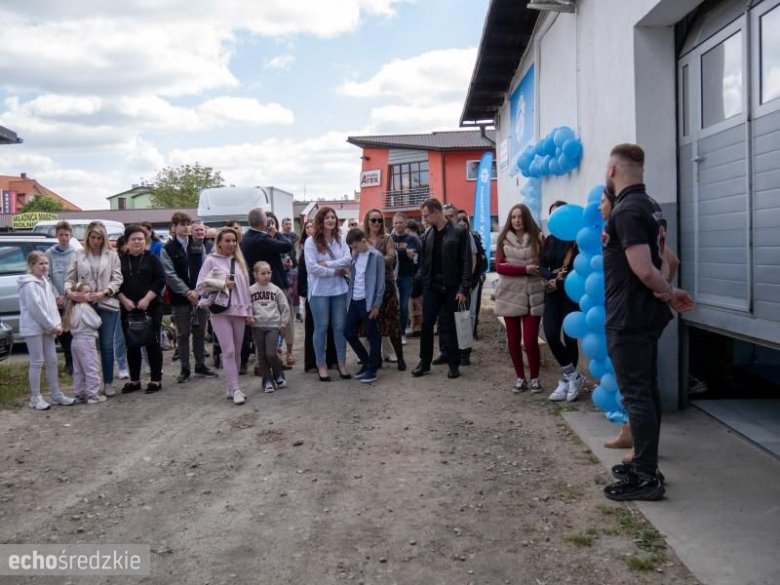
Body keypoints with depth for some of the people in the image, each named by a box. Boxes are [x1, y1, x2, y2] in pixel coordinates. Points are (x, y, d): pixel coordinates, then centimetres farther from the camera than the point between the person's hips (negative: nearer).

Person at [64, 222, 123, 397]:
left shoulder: (112, 255, 4)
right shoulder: (79, 255, 8)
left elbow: (116, 279, -2)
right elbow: (70, 278, 7)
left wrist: (103, 293, -16)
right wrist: (69, 291, -14)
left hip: (106, 304, -1)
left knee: (106, 345, 4)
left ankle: (108, 383, 14)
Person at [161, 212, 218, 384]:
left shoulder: (198, 246, 9)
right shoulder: (168, 249, -1)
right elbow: (170, 274, -8)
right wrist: (187, 292, -15)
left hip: (199, 296, 3)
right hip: (179, 298, -3)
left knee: (200, 332, 9)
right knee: (183, 334, 4)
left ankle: (201, 365, 20)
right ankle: (185, 369, 12)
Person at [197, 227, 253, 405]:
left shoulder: (239, 261, 13)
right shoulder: (211, 260, -1)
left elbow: (245, 287, 13)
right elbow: (200, 287, -3)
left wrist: (249, 311, 10)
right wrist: (222, 285, -12)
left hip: (239, 311, 5)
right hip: (220, 311, -5)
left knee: (237, 352, 7)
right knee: (229, 351, -9)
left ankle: (232, 388, 17)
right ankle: (235, 390, -7)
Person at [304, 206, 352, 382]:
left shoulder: (340, 241, 7)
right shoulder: (311, 242, -6)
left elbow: (348, 260, -7)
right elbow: (312, 267, -15)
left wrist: (327, 264, -17)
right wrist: (335, 271, -11)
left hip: (339, 290, 3)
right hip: (319, 291, -3)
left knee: (340, 327, 8)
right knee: (321, 328, 5)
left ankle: (342, 363, 19)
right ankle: (321, 365, 15)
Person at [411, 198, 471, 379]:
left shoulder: (459, 232, -5)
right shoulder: (427, 235, 8)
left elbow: (466, 262, -8)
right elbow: (423, 262, 12)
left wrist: (464, 288, -13)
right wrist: (417, 286, 6)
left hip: (450, 287, -4)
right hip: (430, 286, 4)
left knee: (448, 326, 3)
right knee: (426, 324, 3)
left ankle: (454, 364, 15)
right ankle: (425, 361, 16)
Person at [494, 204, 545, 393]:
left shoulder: (537, 238, 1)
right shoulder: (504, 239, 4)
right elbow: (500, 267, -5)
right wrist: (525, 269, -13)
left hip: (532, 295, -2)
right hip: (510, 295, 2)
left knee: (530, 340, -5)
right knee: (513, 340, 8)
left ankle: (535, 378, 12)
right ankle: (520, 377, 21)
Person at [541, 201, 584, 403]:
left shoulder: (576, 239, -8)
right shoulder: (549, 240, 11)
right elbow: (542, 267, 6)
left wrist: (559, 282, -15)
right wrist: (553, 276, -14)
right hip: (553, 294, 5)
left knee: (569, 337, 1)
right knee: (551, 335, -5)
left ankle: (566, 380, 13)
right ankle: (573, 376, 10)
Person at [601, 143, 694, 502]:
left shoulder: (627, 211, -19)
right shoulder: (649, 206, 13)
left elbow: (645, 271, -24)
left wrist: (669, 293, -9)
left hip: (629, 318, -10)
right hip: (645, 315, 10)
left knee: (636, 395, -3)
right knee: (647, 391, 15)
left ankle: (646, 478, 4)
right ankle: (645, 464, 26)